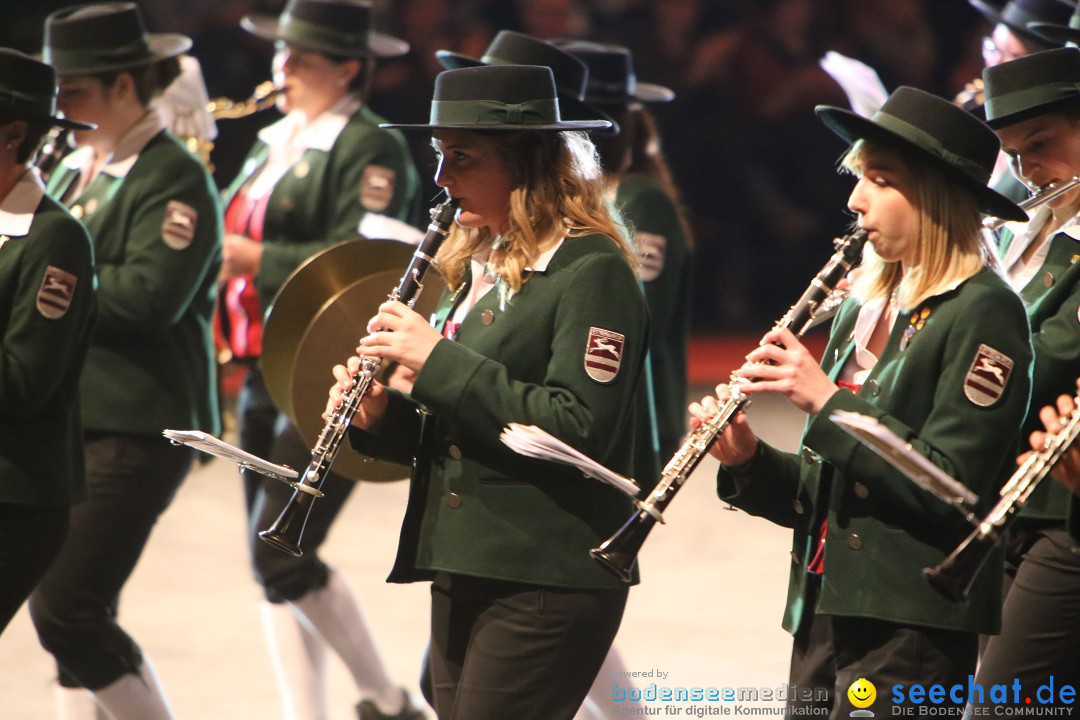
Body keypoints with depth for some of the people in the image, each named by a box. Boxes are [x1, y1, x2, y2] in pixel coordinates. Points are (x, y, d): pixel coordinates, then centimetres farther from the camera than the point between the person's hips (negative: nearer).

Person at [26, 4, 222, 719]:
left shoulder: (175, 178, -10)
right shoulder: (76, 170, 15)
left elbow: (148, 298, -23)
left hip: (134, 430, -8)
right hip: (65, 420, 8)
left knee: (65, 610, -13)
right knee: (76, 616, 9)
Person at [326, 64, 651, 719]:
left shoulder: (592, 271, -10)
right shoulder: (483, 267, 17)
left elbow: (581, 431, -21)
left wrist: (440, 360, -19)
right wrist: (382, 417, 1)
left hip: (543, 584, -9)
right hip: (462, 573, 9)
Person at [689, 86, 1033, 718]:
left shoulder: (982, 311, -9)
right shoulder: (867, 306, 16)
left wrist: (829, 402, -18)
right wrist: (748, 461, 0)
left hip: (910, 627, -8)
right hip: (826, 616, 8)